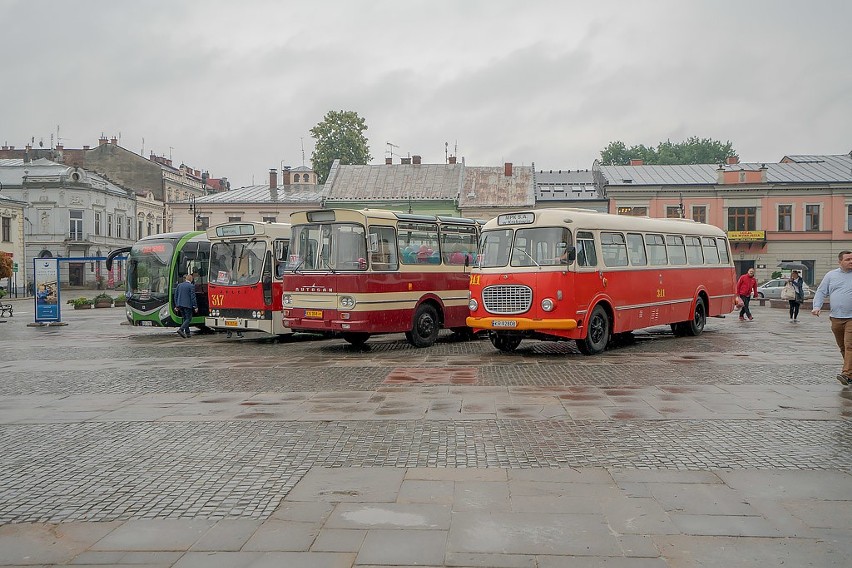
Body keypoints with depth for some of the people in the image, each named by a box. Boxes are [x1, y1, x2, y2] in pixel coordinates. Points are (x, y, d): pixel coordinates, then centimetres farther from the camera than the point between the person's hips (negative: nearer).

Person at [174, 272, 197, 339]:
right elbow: (193, 297, -11)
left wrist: (177, 305, 17)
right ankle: (181, 329, -19)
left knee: (185, 319, 15)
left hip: (180, 305, 6)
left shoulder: (179, 285, 9)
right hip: (187, 305, -6)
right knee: (188, 319, 0)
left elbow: (175, 295, 11)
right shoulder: (191, 286, -9)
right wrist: (195, 307, -7)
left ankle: (187, 333, 16)